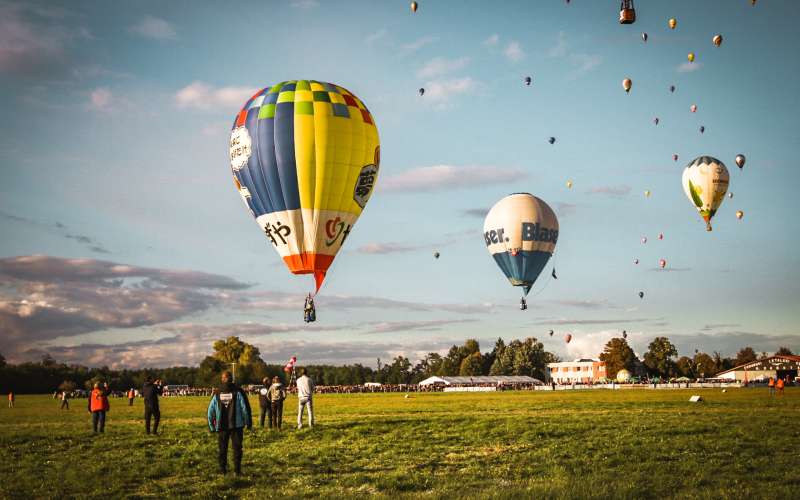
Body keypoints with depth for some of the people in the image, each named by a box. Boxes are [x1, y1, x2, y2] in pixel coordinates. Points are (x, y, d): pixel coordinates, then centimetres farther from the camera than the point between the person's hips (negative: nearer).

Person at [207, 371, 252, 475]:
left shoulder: (217, 393, 1)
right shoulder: (238, 392, -6)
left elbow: (210, 410, 3)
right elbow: (245, 408, -8)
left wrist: (212, 426, 11)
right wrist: (248, 423, 1)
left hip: (221, 426, 2)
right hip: (237, 425, -2)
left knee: (222, 449, 13)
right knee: (237, 448, 5)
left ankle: (222, 470, 15)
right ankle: (237, 470, 1)